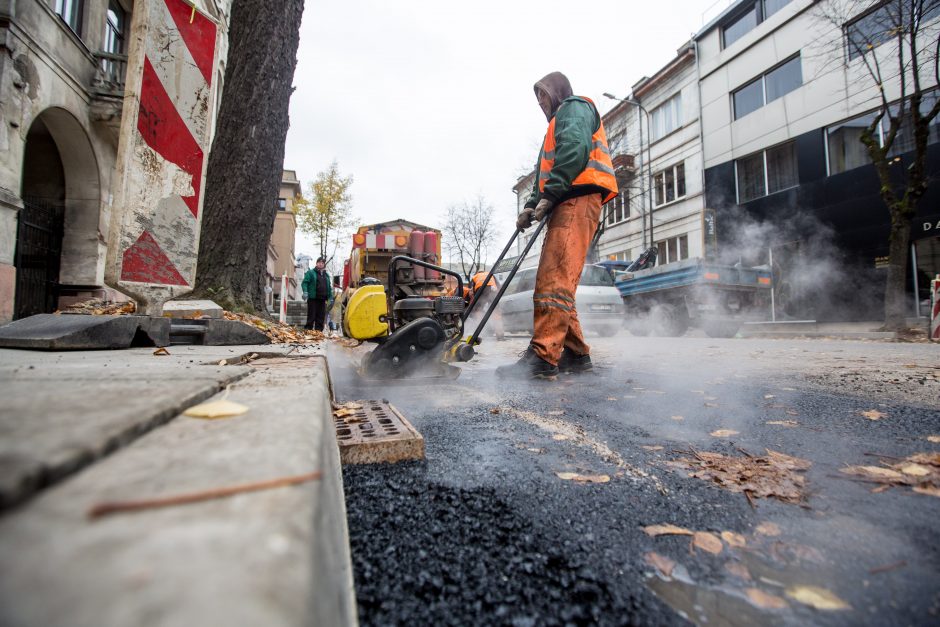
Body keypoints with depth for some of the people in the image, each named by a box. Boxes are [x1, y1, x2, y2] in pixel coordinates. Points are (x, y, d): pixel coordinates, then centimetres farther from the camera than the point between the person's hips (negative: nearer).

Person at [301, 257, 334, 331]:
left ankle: (319, 331, 11)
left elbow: (329, 287, 24)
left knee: (321, 317, 6)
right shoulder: (310, 272, 4)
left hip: (322, 299, 5)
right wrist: (305, 291, -19)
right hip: (313, 298, -5)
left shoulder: (326, 275, 21)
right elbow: (304, 282, -3)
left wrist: (330, 297, 17)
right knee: (311, 316, -5)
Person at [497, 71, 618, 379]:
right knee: (557, 282, 5)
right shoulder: (559, 121, 38)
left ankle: (542, 357, -25)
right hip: (566, 205, 10)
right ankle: (576, 353, 7)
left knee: (554, 281, -21)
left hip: (577, 201, -10)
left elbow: (575, 149, -14)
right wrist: (532, 205, 10)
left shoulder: (575, 107, 8)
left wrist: (549, 196, -20)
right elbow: (545, 172, 27)